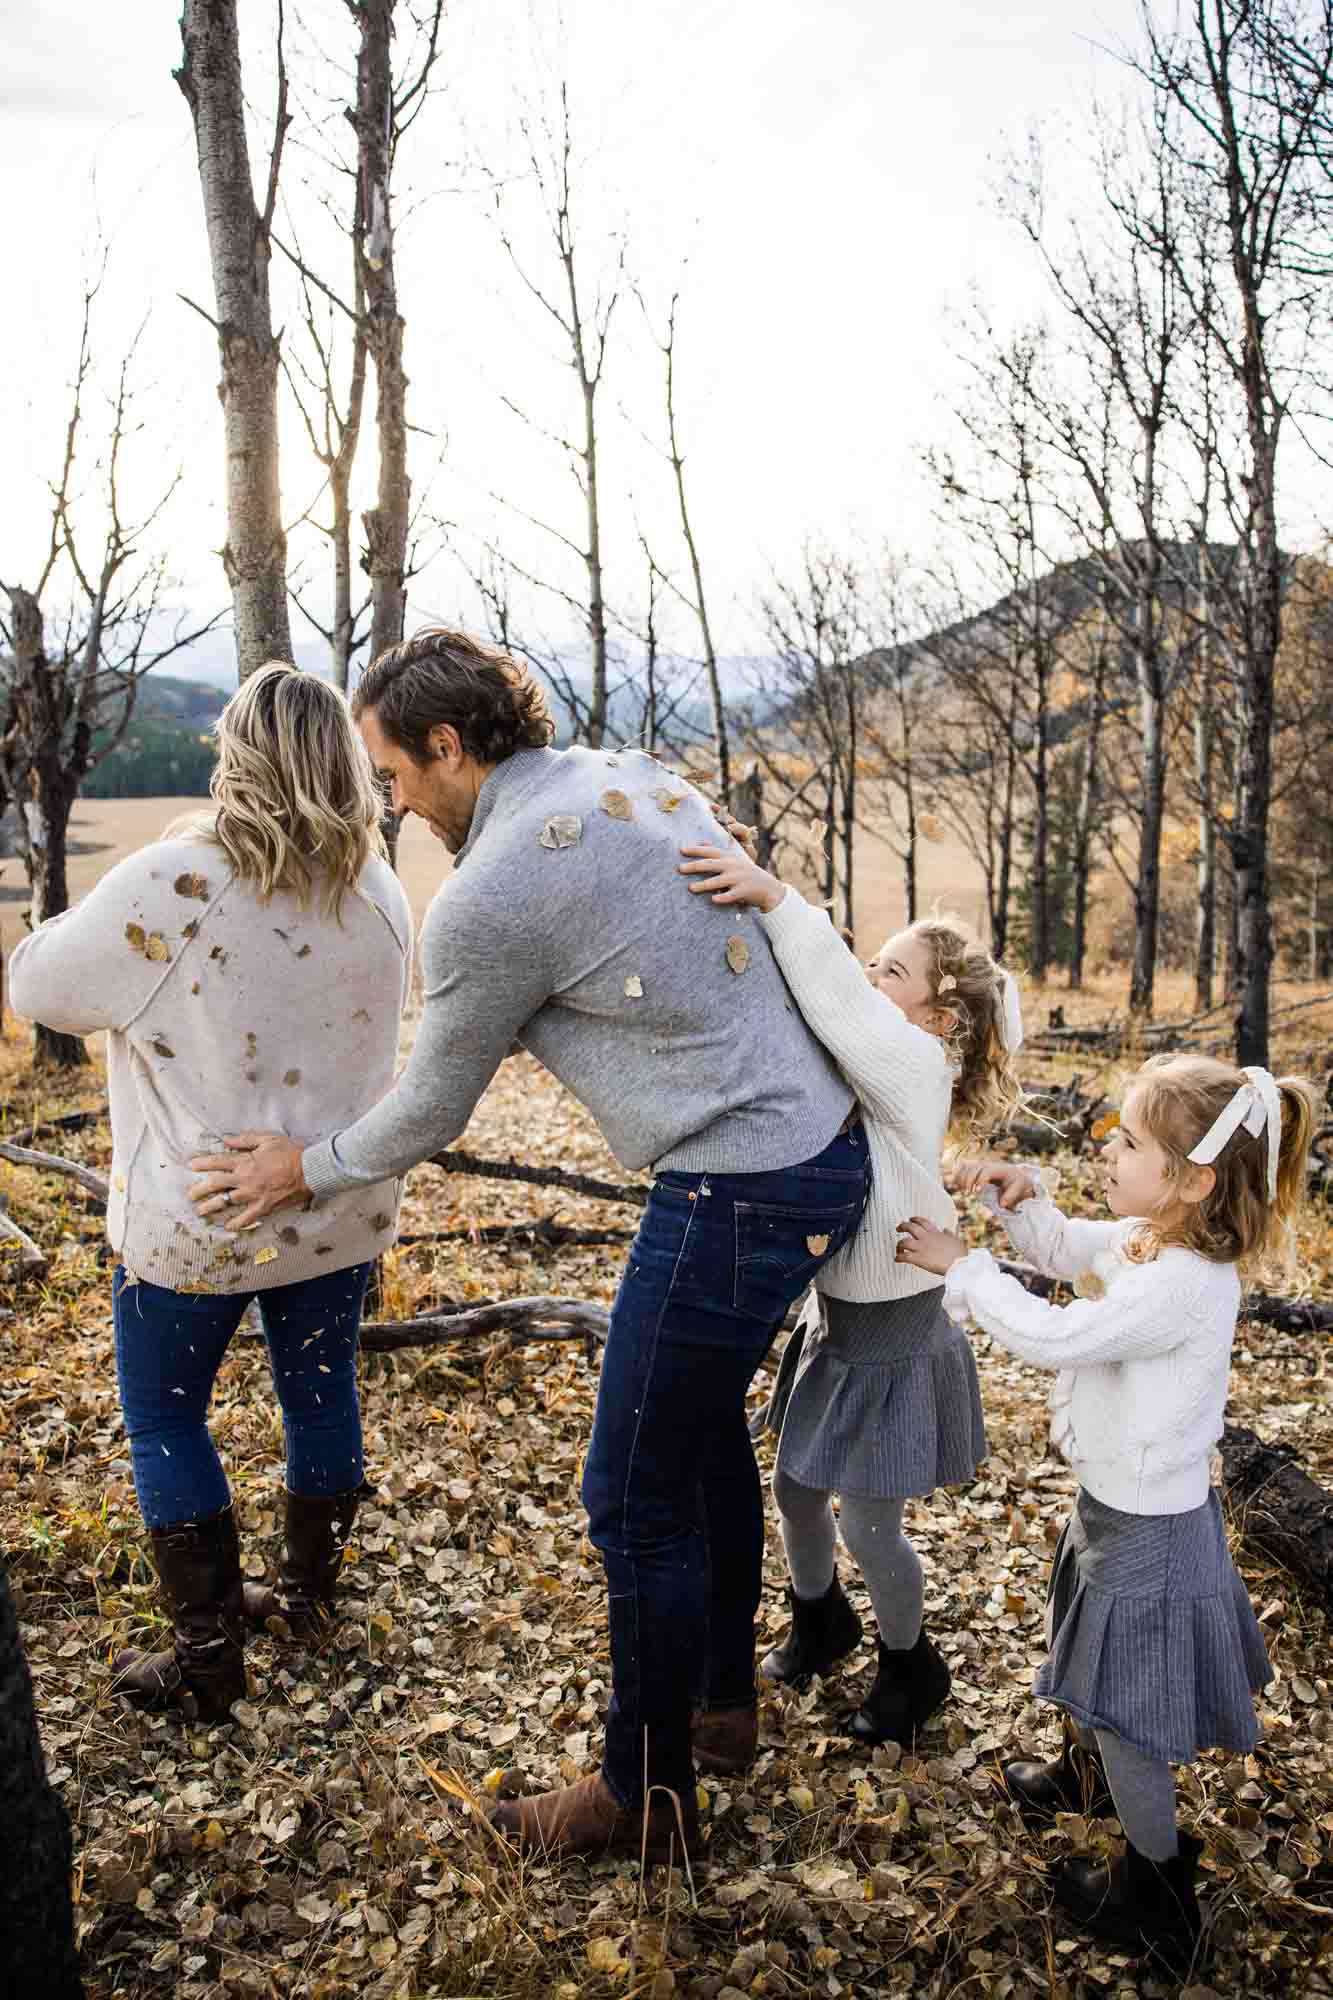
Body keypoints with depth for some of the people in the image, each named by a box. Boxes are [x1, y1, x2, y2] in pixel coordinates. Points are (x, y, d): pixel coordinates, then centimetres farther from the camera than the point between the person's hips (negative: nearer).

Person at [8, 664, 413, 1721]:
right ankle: (311, 1595, 40)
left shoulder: (168, 888, -22)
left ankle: (208, 1656, 21)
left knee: (164, 1417, 14)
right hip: (342, 1211, 5)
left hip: (196, 1223, -5)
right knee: (321, 1391, 21)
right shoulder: (381, 897, -5)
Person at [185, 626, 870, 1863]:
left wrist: (304, 1172, 15)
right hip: (822, 1148, 10)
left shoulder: (486, 902, -17)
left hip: (736, 1195, -10)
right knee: (703, 1419, 27)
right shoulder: (637, 779, 8)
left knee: (637, 1499, 7)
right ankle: (724, 1677, 48)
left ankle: (647, 1793, 27)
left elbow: (430, 1115, -2)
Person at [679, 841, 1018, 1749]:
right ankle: (820, 1621, 48)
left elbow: (840, 1005, -39)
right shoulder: (860, 1067, 1)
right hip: (832, 1321, 8)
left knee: (870, 1527, 7)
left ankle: (912, 1666, 35)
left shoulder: (915, 1065, -23)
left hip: (894, 1339, -8)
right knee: (796, 1490, 21)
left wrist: (776, 898, -47)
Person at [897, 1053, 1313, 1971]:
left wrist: (962, 1266, -20)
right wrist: (1022, 1197, -9)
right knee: (1099, 1671, 32)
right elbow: (1065, 1248, 11)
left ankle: (1157, 1884, 33)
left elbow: (1052, 1335, -31)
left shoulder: (1182, 1284, -34)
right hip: (1125, 1504, 9)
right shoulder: (1148, 1239, -6)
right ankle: (1088, 1770, 59)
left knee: (1126, 1713, 11)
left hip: (1147, 1533, -9)